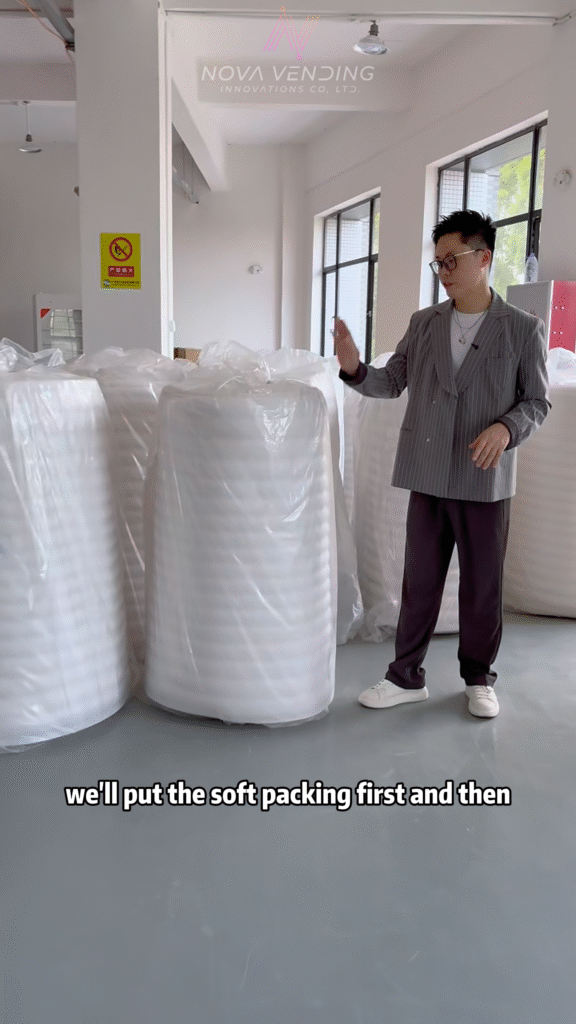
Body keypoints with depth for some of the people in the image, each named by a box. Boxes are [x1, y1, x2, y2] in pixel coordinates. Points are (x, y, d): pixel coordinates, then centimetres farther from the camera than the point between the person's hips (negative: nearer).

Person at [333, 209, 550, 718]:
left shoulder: (524, 329, -2)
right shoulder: (424, 323, 8)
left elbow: (536, 401, 1)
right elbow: (392, 382, 10)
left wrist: (506, 427, -19)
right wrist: (355, 369, -10)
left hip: (486, 481, -2)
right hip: (429, 477, 3)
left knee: (482, 586, 9)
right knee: (419, 581, 9)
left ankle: (479, 678, 28)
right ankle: (407, 676, 23)